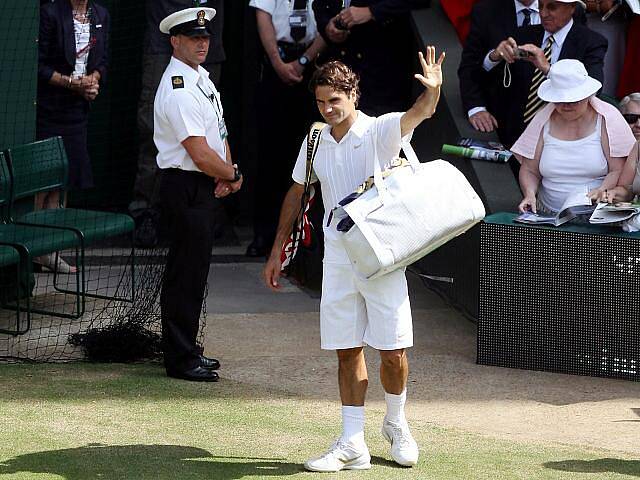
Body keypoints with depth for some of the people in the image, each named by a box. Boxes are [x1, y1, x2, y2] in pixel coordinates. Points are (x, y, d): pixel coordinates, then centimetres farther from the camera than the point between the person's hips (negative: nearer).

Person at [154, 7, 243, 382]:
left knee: (195, 270, 16)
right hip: (185, 187, -10)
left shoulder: (200, 77, 13)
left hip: (204, 186, 10)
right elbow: (200, 154, -22)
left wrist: (225, 174, 0)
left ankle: (186, 349, 26)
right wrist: (233, 175, -6)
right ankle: (180, 360, 0)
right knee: (186, 274, -5)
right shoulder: (178, 90, -19)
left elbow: (218, 133, 17)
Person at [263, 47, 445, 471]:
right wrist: (278, 251, 18)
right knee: (348, 352, 5)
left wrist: (433, 89, -50)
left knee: (393, 351, -2)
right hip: (338, 257, 4)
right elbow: (296, 194, 18)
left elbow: (420, 113, -27)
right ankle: (352, 445, 7)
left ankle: (396, 423, 24)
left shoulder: (380, 131, -8)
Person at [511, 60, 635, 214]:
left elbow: (619, 171, -3)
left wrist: (601, 192, -22)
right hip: (548, 216, 4)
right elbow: (529, 170, 12)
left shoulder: (608, 118, 1)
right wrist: (530, 194, -8)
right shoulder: (543, 119, 8)